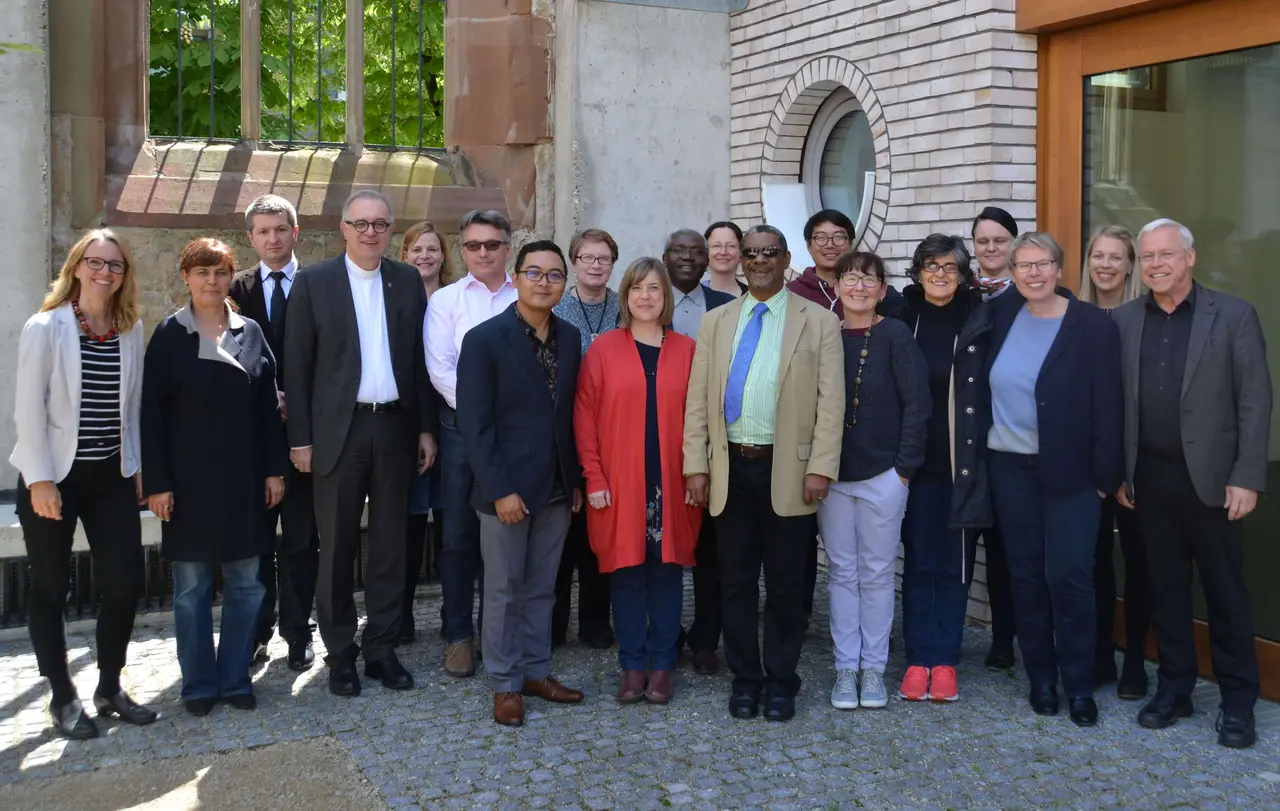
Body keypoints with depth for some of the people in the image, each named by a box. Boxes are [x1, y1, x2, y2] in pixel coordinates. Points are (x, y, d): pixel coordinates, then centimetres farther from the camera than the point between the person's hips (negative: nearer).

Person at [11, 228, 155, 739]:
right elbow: (29, 408, -10)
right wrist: (40, 479, -14)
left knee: (125, 582, 2)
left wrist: (137, 465, 7)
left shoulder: (131, 329, 4)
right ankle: (63, 698, 21)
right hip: (54, 476, -4)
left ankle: (110, 688, 20)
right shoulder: (46, 327, -8)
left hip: (112, 476, 4)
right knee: (49, 588, 8)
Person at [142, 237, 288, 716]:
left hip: (244, 478, 2)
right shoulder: (170, 335, -1)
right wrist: (156, 481, -9)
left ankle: (235, 678, 19)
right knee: (192, 587, 6)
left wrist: (275, 469, 1)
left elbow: (268, 404, 6)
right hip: (189, 479, -2)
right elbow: (152, 412, -4)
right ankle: (198, 684, 18)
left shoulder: (251, 333, 5)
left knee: (246, 583, 6)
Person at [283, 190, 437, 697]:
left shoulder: (408, 281, 8)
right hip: (339, 429, -2)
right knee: (337, 548, 5)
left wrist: (426, 427, 5)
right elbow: (297, 365, -2)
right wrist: (300, 437, -6)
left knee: (389, 545, 9)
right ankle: (340, 655, 17)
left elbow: (419, 359, 9)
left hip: (394, 428, 3)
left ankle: (381, 649, 20)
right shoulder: (314, 281, 0)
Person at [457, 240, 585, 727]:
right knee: (503, 591, 7)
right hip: (507, 489, -5)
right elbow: (474, 425, -13)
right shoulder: (485, 340, -11)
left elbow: (572, 413, 9)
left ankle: (536, 671, 28)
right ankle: (504, 683, 20)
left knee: (542, 588, 15)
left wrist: (576, 480, 8)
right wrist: (500, 489, -17)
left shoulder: (570, 337, 5)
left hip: (557, 487, 5)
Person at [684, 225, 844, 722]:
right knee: (736, 581, 9)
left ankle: (781, 682, 20)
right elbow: (698, 400, 7)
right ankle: (744, 679, 22)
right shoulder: (716, 322, 10)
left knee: (785, 583, 6)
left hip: (787, 471, -2)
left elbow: (830, 401, -4)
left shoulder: (818, 322, 2)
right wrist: (696, 467, -1)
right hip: (730, 468, 3)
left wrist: (821, 468, -12)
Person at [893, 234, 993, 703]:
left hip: (964, 464, 0)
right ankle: (918, 659, 15)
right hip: (916, 462, 1)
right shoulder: (901, 317, 2)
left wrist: (984, 455, -6)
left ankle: (945, 660, 17)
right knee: (918, 561, 6)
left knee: (955, 564, 7)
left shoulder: (981, 321, 0)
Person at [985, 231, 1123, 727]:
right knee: (1026, 573, 9)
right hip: (1010, 466, 4)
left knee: (1068, 575, -3)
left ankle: (1079, 684, 11)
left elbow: (1108, 407, -8)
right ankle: (1041, 677, 22)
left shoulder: (1094, 326, -8)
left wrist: (1105, 474, -10)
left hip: (1070, 470, -4)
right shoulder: (1002, 314, 2)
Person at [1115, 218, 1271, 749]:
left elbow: (1255, 402, -5)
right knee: (1165, 589, 11)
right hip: (1150, 479, 3)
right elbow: (1114, 402, 5)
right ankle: (1174, 689, 23)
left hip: (1211, 477, -2)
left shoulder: (1234, 316, -2)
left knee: (1226, 592, 6)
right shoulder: (1123, 322, 5)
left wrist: (1246, 477, -11)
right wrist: (1118, 474, 2)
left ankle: (1238, 702, 17)